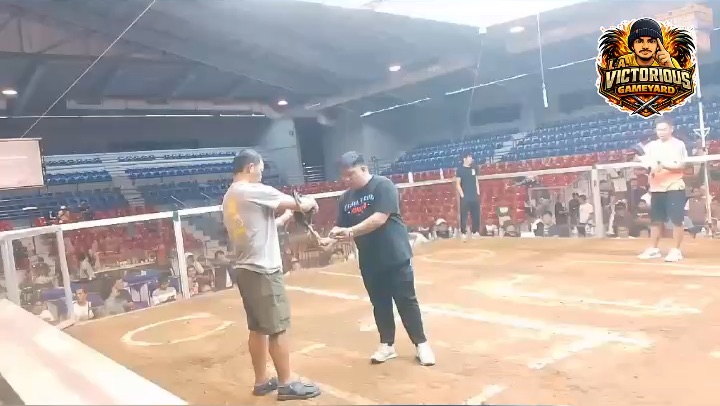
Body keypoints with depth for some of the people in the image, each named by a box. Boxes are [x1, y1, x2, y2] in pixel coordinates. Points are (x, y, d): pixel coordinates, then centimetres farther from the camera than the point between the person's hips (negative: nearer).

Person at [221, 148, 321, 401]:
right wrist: (310, 203, 11)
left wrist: (284, 218, 20)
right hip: (262, 270, -9)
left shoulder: (229, 198, 14)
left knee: (257, 328, 15)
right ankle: (286, 385, 8)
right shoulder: (254, 191, -13)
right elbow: (300, 204, -9)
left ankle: (262, 381, 23)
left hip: (244, 269, 9)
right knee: (278, 328, -1)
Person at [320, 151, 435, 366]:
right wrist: (331, 238, -15)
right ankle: (387, 344, 27)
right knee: (379, 304, 13)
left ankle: (421, 344, 17)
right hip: (369, 262, 6)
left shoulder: (383, 186, -13)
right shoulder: (345, 198, 8)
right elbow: (342, 228, 7)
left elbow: (379, 219, -23)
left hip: (395, 257, -5)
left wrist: (349, 231, -25)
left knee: (406, 302, 4)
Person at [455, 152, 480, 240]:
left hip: (475, 196, 5)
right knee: (464, 215, -4)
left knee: (476, 214, 7)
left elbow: (476, 181, 17)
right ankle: (464, 233, 1)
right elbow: (458, 184, -6)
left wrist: (478, 192, 9)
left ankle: (475, 232, 17)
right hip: (465, 197, -5)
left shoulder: (473, 168, 11)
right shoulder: (459, 170, -4)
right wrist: (462, 195, -12)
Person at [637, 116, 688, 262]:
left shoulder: (679, 145, -2)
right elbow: (645, 163, 12)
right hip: (656, 188, 5)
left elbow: (681, 166, -9)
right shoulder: (651, 146, 12)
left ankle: (676, 250, 2)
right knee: (656, 220, 9)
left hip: (674, 187, -5)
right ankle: (653, 249, 17)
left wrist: (663, 165, -23)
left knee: (677, 220, -5)